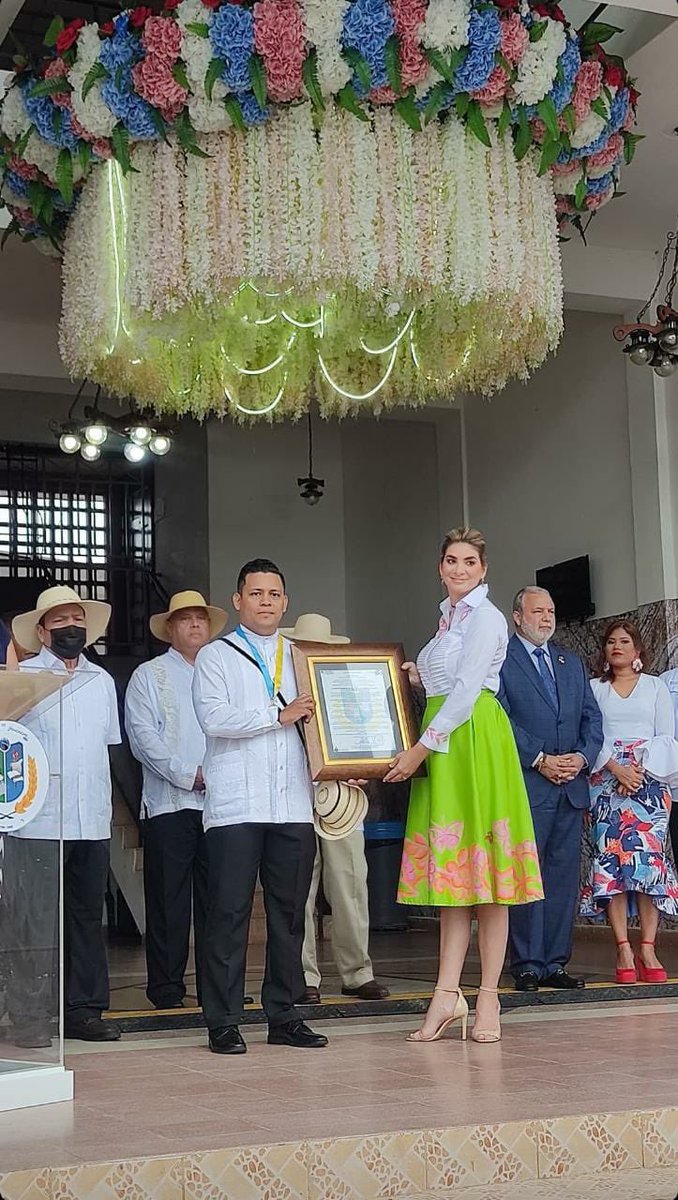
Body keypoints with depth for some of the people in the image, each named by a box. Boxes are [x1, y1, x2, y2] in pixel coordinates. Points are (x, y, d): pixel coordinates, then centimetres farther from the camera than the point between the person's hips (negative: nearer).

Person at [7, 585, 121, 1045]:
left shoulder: (102, 680, 16)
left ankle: (84, 1009, 18)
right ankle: (32, 1018, 2)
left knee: (88, 916, 10)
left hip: (93, 822, 5)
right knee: (37, 923, -4)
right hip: (39, 822, -5)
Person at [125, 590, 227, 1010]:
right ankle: (166, 989, 5)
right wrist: (190, 774, -13)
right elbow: (144, 738, -4)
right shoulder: (150, 676, 7)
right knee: (169, 900, -2)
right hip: (170, 802, -3)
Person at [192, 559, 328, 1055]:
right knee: (229, 912, -4)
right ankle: (223, 1022, 1)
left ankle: (284, 1016, 14)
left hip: (293, 804, 4)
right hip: (236, 805, -4)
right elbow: (213, 716, -9)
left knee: (289, 912, 6)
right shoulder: (216, 656, 7)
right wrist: (278, 715, -9)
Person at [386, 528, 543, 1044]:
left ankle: (488, 999, -2)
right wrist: (417, 674, 9)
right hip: (443, 745, 8)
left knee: (483, 864, -5)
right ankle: (448, 994, 1)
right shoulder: (450, 617, 20)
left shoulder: (485, 617, -6)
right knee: (452, 867, 3)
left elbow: (466, 692, -14)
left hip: (475, 741, -8)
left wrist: (421, 747, -16)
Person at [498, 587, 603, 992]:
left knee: (565, 875, 6)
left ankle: (556, 962, 11)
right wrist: (540, 760, -13)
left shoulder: (572, 663, 20)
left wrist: (583, 756, -4)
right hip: (526, 785, -6)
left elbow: (592, 716, 15)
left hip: (571, 786, 6)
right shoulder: (499, 660, 1)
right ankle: (528, 964, 1)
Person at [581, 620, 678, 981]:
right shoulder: (593, 688, 15)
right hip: (606, 780, 1)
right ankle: (624, 951, -11)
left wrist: (640, 769, -8)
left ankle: (647, 950, -12)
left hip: (649, 779, 0)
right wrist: (616, 769, -10)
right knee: (610, 859, -10)